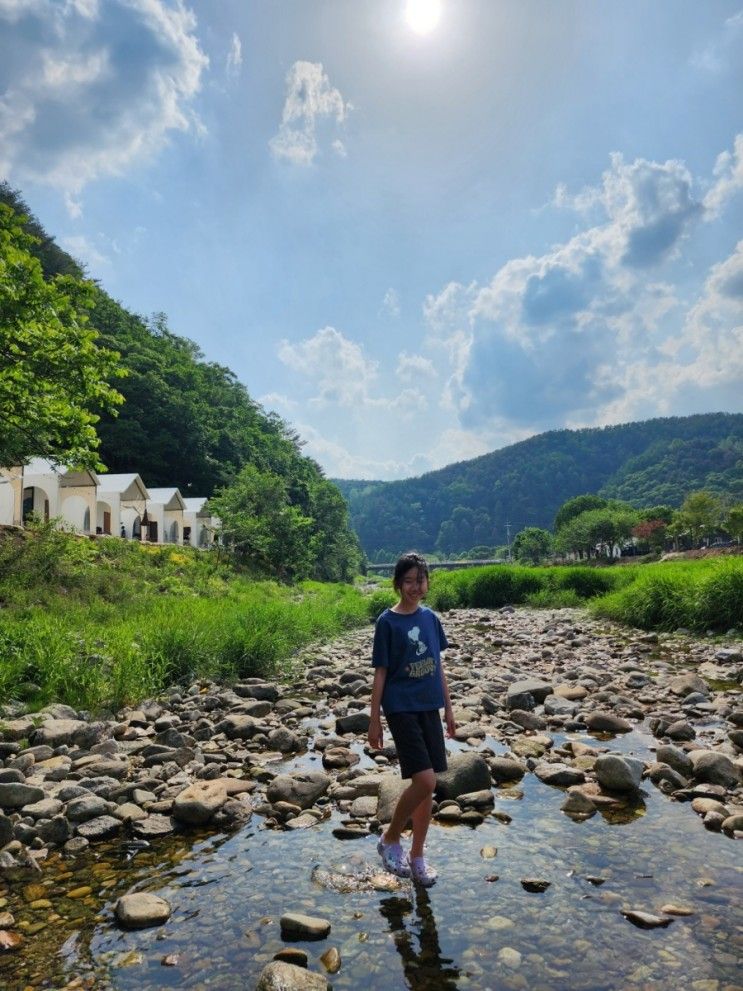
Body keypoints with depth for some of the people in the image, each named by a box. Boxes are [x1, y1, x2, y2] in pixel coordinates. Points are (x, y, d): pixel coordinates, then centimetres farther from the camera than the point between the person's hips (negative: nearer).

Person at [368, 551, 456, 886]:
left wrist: (448, 708, 13)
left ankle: (417, 855, 25)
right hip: (401, 708, -5)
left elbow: (438, 666, 13)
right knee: (425, 780, -14)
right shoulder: (388, 622, -8)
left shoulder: (430, 617, 6)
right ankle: (390, 839, 10)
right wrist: (374, 721, -6)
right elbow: (380, 673, -6)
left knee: (429, 786, 9)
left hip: (429, 708, 6)